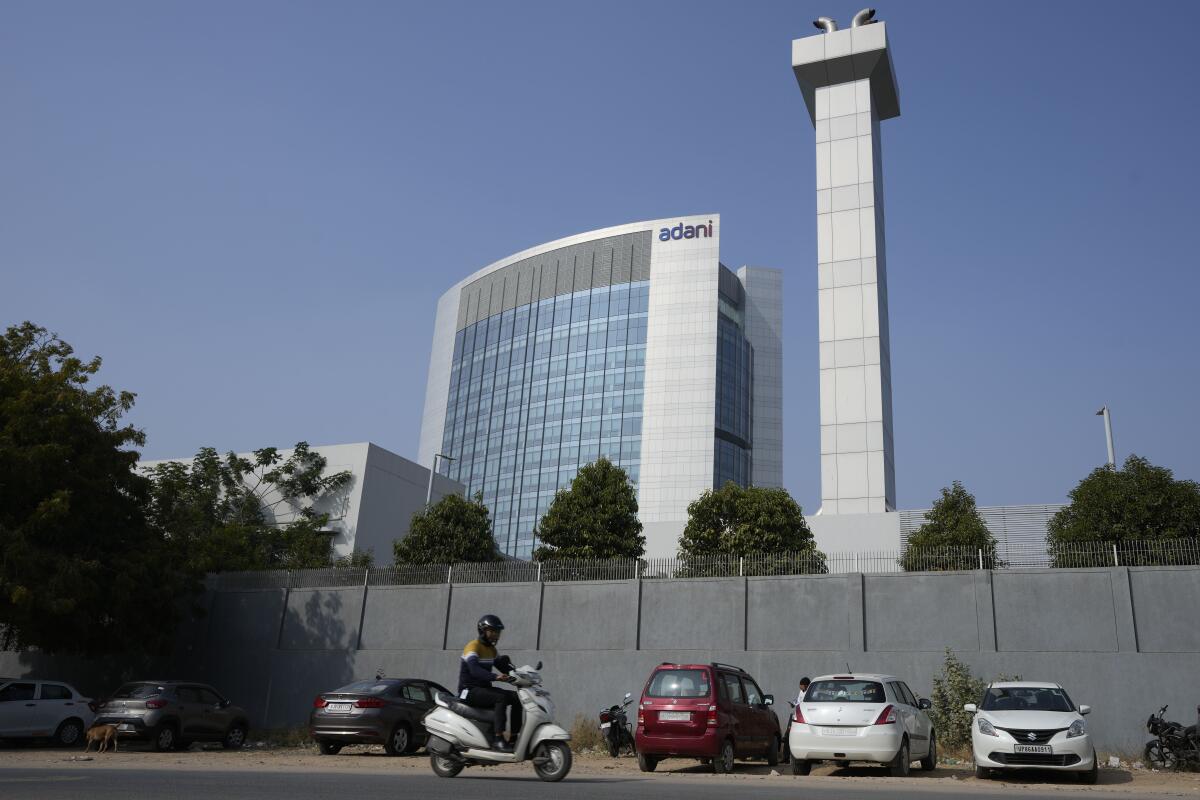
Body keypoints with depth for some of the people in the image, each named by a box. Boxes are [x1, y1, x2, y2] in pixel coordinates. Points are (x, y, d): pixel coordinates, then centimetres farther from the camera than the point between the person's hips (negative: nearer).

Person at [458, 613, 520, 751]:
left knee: (517, 697, -5)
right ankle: (497, 740, -34)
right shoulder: (473, 646, -12)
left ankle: (515, 737, -7)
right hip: (469, 690, -9)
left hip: (484, 688, 9)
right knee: (501, 698, -30)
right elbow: (474, 669, -29)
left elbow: (505, 666, 17)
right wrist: (495, 677, -43)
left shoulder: (491, 649, 16)